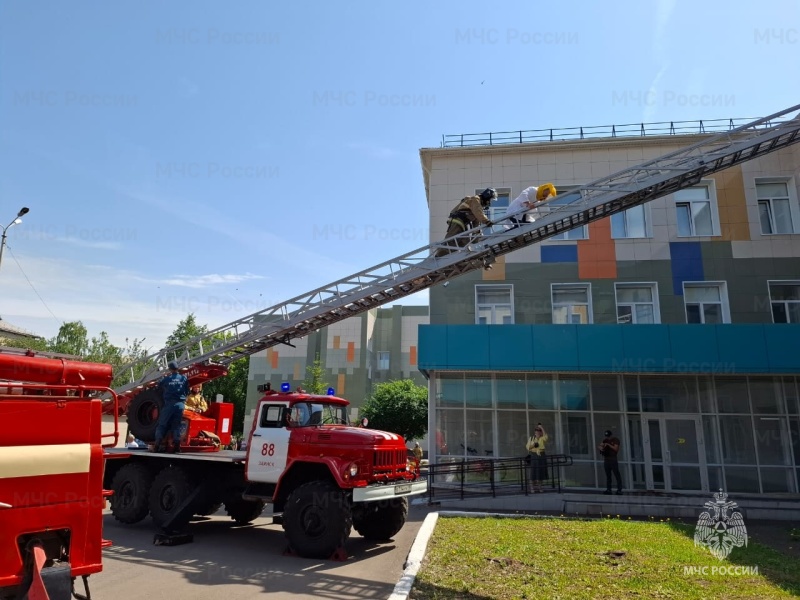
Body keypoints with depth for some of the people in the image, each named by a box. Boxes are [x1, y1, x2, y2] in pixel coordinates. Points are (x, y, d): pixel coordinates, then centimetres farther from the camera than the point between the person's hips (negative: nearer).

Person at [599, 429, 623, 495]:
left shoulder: (616, 440, -1)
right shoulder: (605, 440, 14)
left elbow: (615, 448, -13)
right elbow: (599, 446, 9)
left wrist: (608, 445, -19)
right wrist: (600, 448, -13)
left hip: (613, 459, -6)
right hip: (606, 459, 6)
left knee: (617, 474, -6)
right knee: (608, 475, 7)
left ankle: (619, 490, -6)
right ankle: (608, 489, 10)